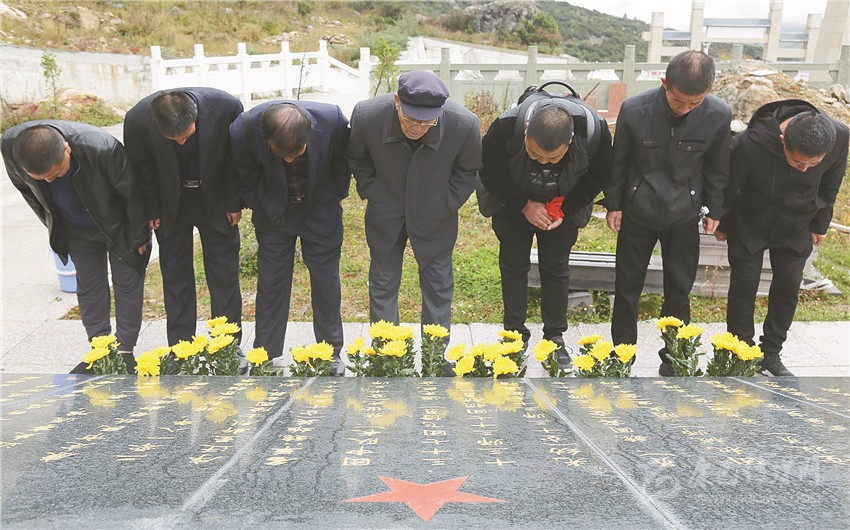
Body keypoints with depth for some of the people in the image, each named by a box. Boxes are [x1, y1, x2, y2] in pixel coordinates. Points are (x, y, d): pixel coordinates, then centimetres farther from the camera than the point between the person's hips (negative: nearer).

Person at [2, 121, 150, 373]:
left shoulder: (101, 147, -41)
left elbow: (132, 193, -24)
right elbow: (23, 186, -2)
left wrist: (138, 237, -13)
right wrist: (53, 225, 5)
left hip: (118, 226, -4)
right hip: (76, 230, 4)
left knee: (127, 284, 3)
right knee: (88, 286, 11)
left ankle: (125, 351, 15)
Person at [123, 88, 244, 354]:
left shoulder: (227, 107, -28)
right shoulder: (137, 120, -25)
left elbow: (236, 160, -11)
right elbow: (141, 169, -7)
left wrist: (234, 203, -5)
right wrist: (152, 210, -2)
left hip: (216, 199, 0)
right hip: (170, 203, 1)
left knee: (224, 272, 4)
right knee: (175, 274, 6)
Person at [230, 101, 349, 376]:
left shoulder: (333, 120, -29)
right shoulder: (244, 129, -28)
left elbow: (343, 161, -6)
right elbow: (245, 177, -6)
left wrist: (335, 197, 0)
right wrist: (261, 210, 0)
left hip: (321, 211, 0)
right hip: (274, 215, 0)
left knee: (326, 281, 7)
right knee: (271, 283, 6)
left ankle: (331, 353, 23)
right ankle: (265, 357, 21)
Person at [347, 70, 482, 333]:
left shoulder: (465, 124, -27)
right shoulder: (366, 115, -26)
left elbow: (468, 170, -3)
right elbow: (357, 158, 0)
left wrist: (446, 205, -5)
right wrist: (370, 192, -1)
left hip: (435, 217, 0)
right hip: (385, 213, 1)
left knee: (438, 284, 9)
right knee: (383, 283, 12)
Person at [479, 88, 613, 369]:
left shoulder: (594, 130, -32)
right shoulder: (505, 127, -35)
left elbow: (597, 177, -11)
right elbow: (490, 174, -17)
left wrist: (564, 209, -19)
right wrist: (524, 206, -21)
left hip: (562, 208, 1)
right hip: (514, 205, 0)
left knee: (556, 268, 7)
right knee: (513, 265, 6)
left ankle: (555, 338, 22)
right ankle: (515, 335, 22)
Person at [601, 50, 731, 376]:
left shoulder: (719, 116, -16)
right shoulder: (634, 110, -19)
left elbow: (717, 168, 0)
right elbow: (618, 162, -4)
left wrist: (714, 210, 7)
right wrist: (613, 204, 1)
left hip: (684, 216, 1)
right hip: (637, 212, -1)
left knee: (679, 290, 11)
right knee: (627, 287, 8)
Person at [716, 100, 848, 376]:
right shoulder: (749, 143, -35)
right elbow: (727, 187, -15)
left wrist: (820, 223, 7)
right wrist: (721, 225, -1)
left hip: (796, 229, 3)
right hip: (749, 227, -3)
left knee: (788, 287, 7)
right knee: (744, 287, 1)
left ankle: (771, 354, 23)